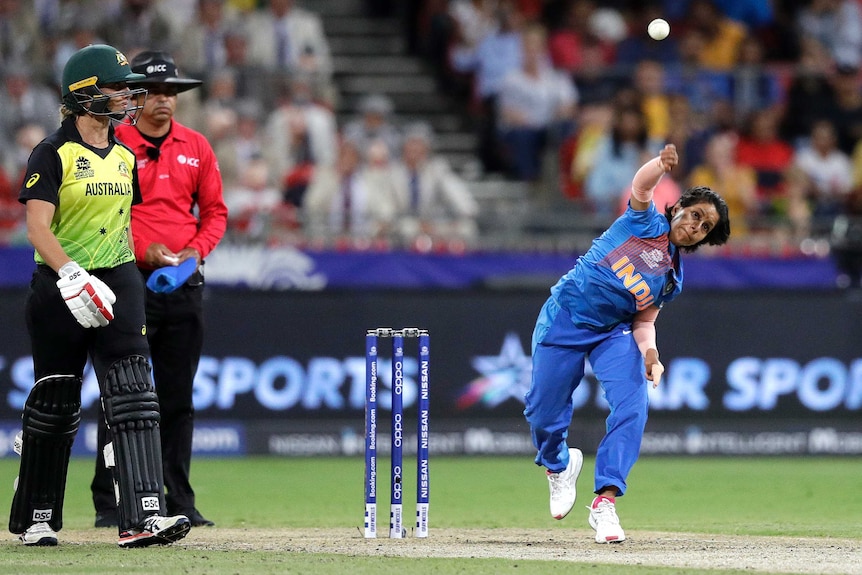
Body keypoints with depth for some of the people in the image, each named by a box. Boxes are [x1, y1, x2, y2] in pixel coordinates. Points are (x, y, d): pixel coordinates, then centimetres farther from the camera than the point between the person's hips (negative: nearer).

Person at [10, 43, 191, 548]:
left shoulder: (125, 157, 11)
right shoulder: (55, 154, -9)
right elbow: (37, 226, -18)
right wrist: (72, 277, -30)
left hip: (117, 280, 5)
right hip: (61, 285, -5)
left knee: (133, 393, -11)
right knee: (55, 401, 5)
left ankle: (143, 515, -19)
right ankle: (35, 519, 20)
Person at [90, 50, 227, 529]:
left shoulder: (197, 148, 11)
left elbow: (215, 211, 14)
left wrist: (197, 250, -5)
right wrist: (144, 250, -17)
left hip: (185, 283, 4)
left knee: (179, 398, 6)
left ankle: (180, 502, 10)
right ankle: (109, 503, 0)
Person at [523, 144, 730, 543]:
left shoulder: (673, 277, 8)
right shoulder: (646, 221, -2)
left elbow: (644, 320, 4)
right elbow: (641, 185, -22)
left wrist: (649, 352, -18)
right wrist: (662, 164, -44)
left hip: (614, 331, 3)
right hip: (565, 318, -3)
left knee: (632, 406, -20)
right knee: (542, 412, 0)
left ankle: (605, 503, -21)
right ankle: (559, 465, 35)